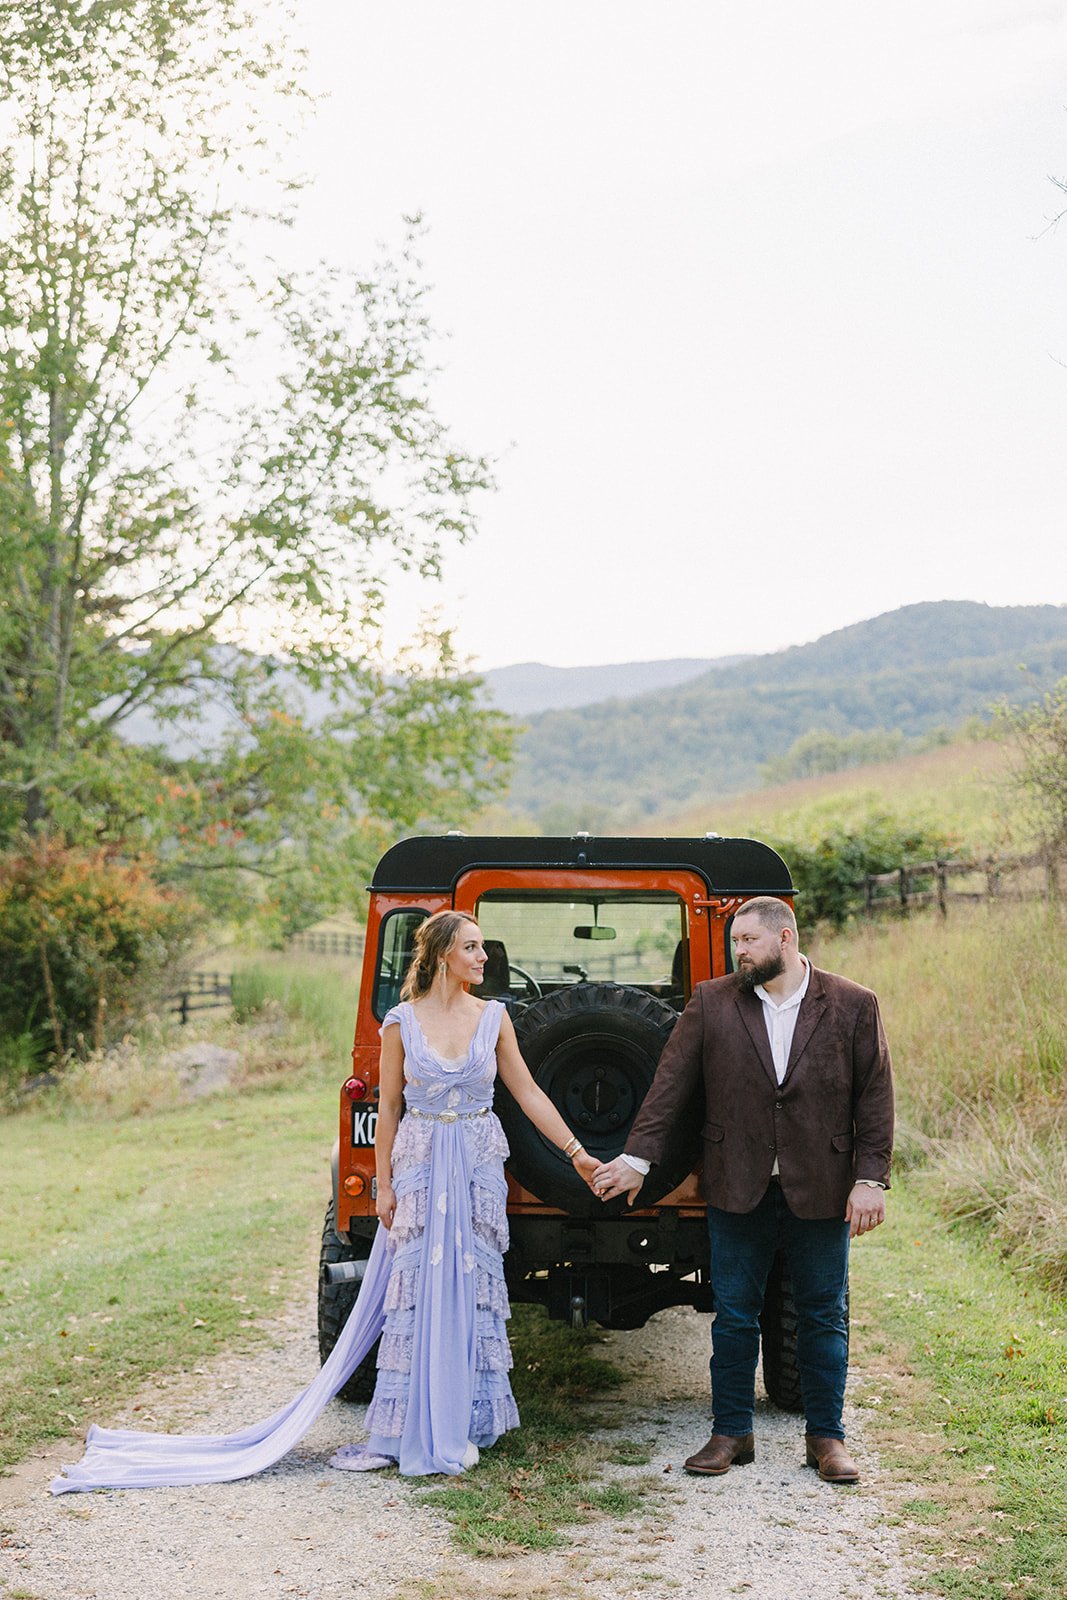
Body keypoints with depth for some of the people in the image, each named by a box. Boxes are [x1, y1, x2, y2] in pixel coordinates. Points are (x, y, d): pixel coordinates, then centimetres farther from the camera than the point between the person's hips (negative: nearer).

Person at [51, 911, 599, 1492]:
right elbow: (389, 1106, 1)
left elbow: (529, 1094, 5)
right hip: (419, 1163, -2)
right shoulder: (401, 1023, -4)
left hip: (480, 1164, 2)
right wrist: (384, 1183, -1)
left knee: (473, 1285, 4)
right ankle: (395, 1432, 7)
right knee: (412, 1290, 0)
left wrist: (576, 1152, 3)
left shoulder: (494, 1018, 1)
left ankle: (459, 1424, 16)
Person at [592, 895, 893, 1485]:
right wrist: (637, 1157, -6)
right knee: (733, 1315, 8)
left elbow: (875, 1098, 0)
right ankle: (731, 1434, 21)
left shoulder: (853, 1006, -1)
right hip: (739, 1191, 1)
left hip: (821, 1192, -1)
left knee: (824, 1316, 8)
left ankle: (825, 1436, 21)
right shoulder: (711, 1003, 2)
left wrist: (871, 1178, -6)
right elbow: (671, 1082, 0)